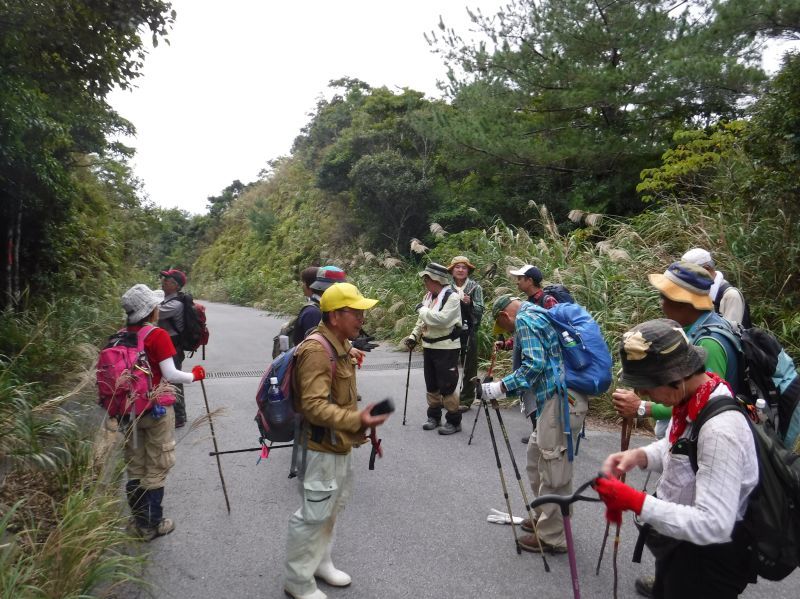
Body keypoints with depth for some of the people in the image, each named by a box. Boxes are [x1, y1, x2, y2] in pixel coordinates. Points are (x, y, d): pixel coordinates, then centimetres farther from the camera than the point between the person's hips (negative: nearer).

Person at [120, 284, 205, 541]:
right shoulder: (158, 335, -16)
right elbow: (170, 374, -20)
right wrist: (195, 375, -3)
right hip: (157, 408, -6)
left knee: (135, 467, 16)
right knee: (156, 467, 7)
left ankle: (138, 522, 27)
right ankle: (152, 525, 16)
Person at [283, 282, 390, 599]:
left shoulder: (340, 345, 7)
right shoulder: (316, 350, -24)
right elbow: (313, 406, -31)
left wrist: (358, 426, 21)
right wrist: (357, 420, -37)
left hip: (340, 444, 10)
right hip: (322, 448, -10)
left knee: (331, 510, 23)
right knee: (314, 514, 3)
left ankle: (320, 562, 42)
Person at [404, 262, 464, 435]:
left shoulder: (452, 297, -16)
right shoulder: (429, 296, 10)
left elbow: (441, 319, -29)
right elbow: (422, 320, 20)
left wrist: (422, 309, -18)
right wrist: (414, 336, 8)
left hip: (446, 349, -8)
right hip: (429, 347, 8)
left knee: (447, 386, -4)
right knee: (431, 385, 16)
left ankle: (454, 421, 10)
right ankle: (434, 416, 30)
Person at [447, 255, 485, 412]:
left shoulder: (475, 288, -1)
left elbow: (480, 310, -6)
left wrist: (470, 303, -24)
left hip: (469, 332, -1)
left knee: (468, 367, 5)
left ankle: (466, 400, 15)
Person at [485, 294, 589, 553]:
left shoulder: (524, 319, -7)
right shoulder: (539, 315, 23)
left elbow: (535, 364, -19)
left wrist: (501, 387, -17)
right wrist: (528, 399, 28)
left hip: (561, 401, -10)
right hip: (555, 399, 10)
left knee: (553, 470, -1)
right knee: (536, 457, 20)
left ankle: (552, 536, 9)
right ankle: (543, 517, 33)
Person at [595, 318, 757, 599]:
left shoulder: (720, 430, -34)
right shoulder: (692, 399, -8)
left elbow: (713, 525, -34)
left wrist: (635, 501, -33)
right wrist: (640, 455, -9)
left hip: (709, 560, -8)